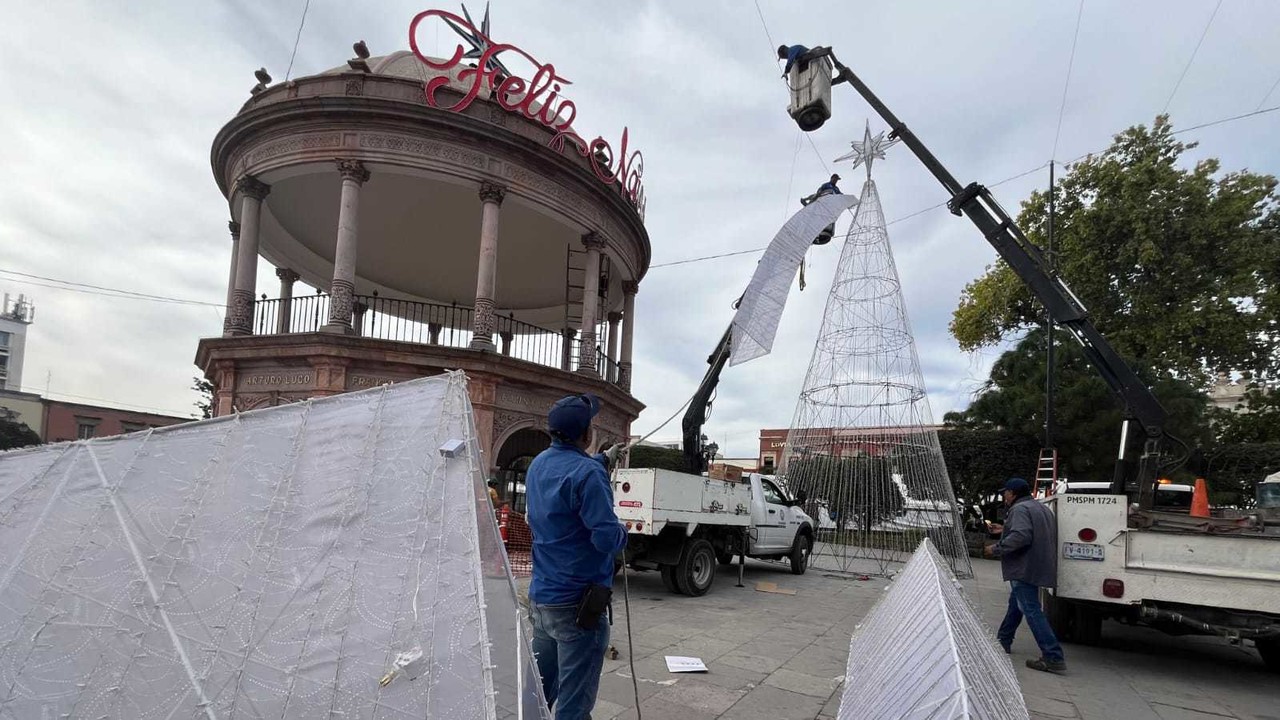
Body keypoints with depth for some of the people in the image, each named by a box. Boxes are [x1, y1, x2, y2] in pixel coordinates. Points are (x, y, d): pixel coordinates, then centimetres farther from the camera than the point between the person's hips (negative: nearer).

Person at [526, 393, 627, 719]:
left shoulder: (539, 464, 7)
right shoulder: (587, 472, -21)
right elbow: (607, 538, -24)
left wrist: (603, 459, 32)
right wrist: (623, 532, -4)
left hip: (541, 597, 8)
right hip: (578, 603, -8)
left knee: (538, 691, 20)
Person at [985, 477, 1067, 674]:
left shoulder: (1020, 509, -15)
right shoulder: (1041, 508, 17)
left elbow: (1020, 537, -28)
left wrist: (996, 549, -19)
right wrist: (1004, 529, 33)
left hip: (1025, 569, -11)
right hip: (1037, 568, 11)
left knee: (1031, 610, -9)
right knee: (1016, 604, 22)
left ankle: (1053, 658, -12)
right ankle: (1004, 640, 34)